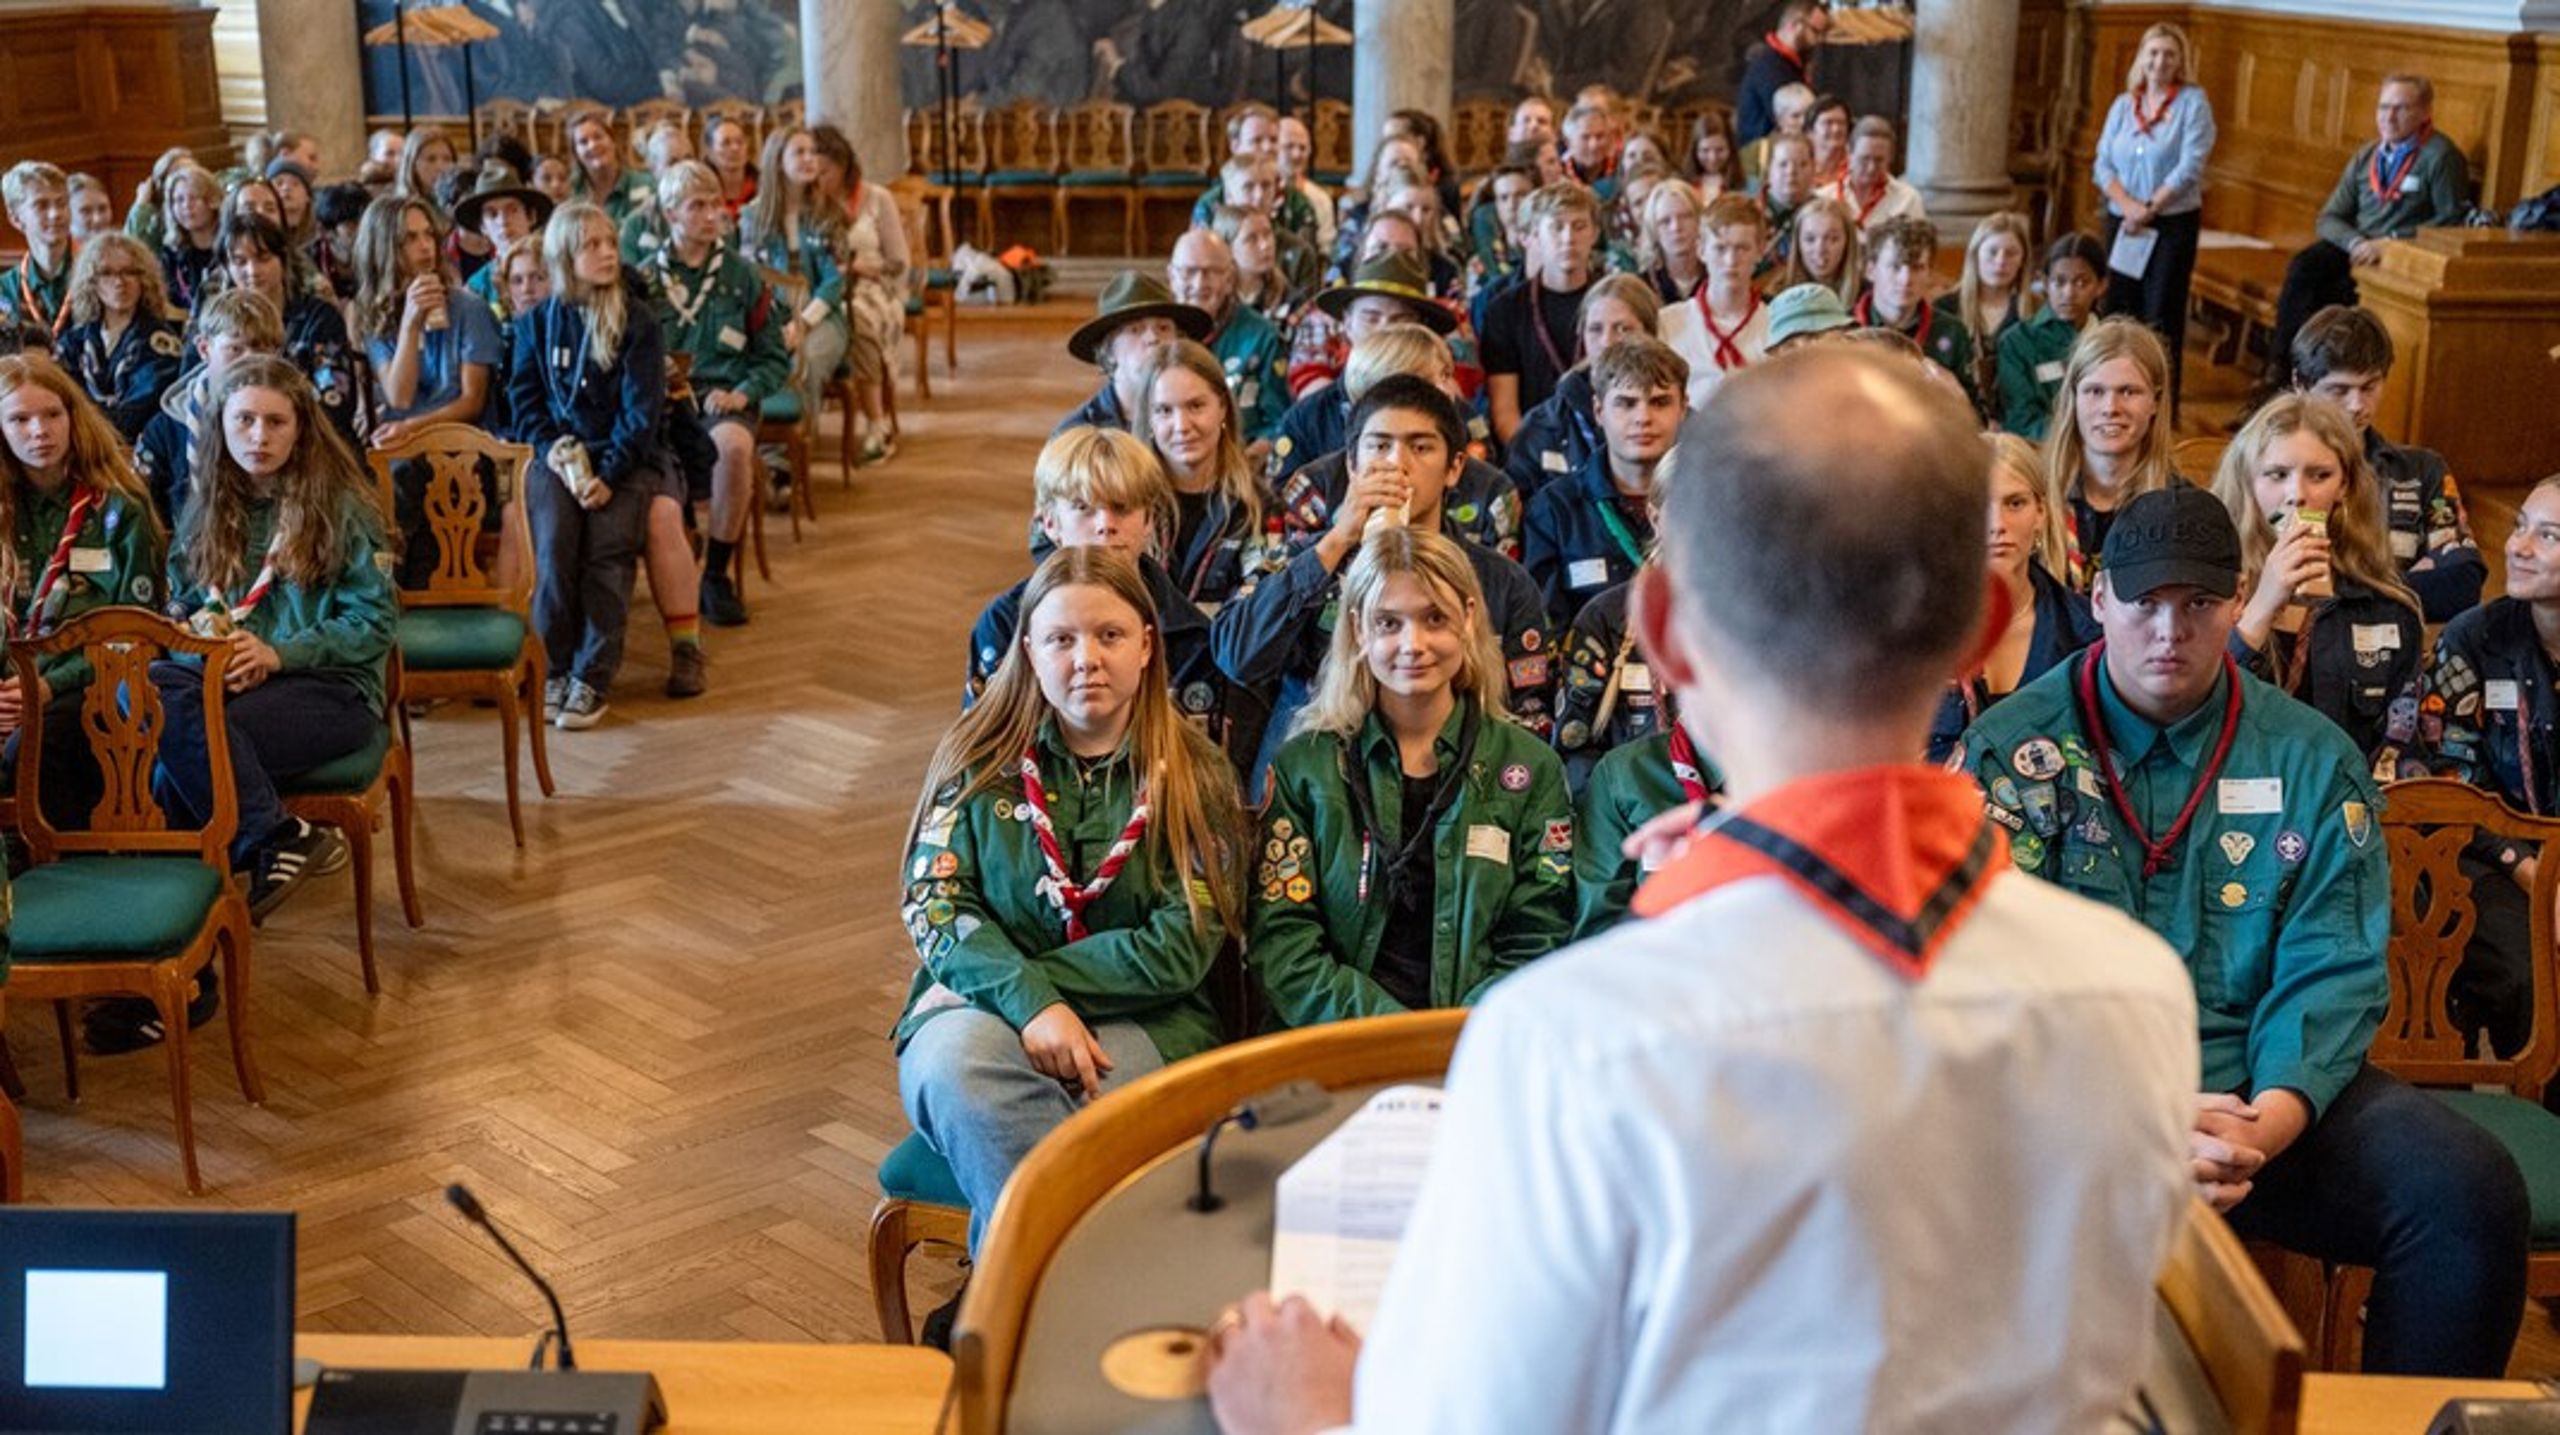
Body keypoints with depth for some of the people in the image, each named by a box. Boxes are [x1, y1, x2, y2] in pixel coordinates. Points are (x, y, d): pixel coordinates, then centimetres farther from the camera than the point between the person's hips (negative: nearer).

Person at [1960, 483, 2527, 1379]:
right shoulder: (2012, 750, 3)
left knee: (2472, 1193, -20)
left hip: (2259, 1088, 3)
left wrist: (2274, 1118, -17)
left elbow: (2333, 969, 3)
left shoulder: (2313, 761, 10)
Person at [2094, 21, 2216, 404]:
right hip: (2123, 222, 4)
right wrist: (2128, 205, -13)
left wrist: (2149, 210, -13)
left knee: (2161, 314, -5)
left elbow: (2191, 167, -10)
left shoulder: (2193, 102, -2)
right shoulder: (2123, 105, 10)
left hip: (2174, 222, -4)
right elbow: (2102, 164, 4)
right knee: (2119, 310, 4)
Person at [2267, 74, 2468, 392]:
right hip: (2353, 247, 5)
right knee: (2303, 268, -25)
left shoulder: (2441, 156, -2)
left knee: (2336, 288, -31)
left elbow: (2451, 221, -9)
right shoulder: (2366, 157, 16)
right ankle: (2280, 363, -27)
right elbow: (2329, 218, 13)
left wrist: (2390, 243, -16)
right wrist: (2355, 243, -9)